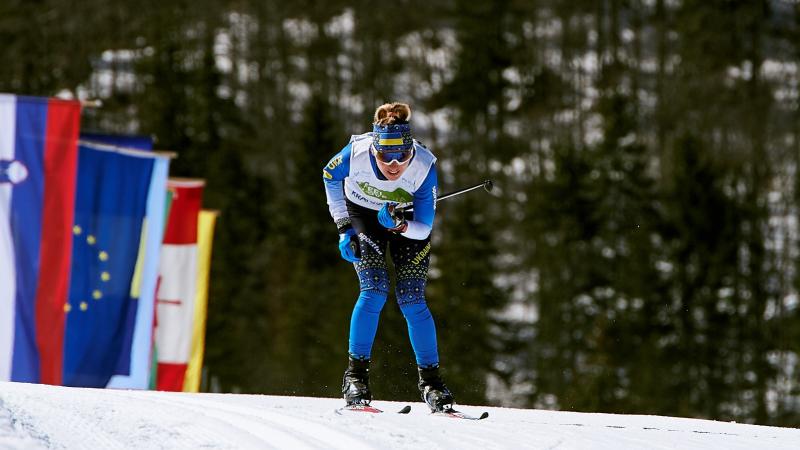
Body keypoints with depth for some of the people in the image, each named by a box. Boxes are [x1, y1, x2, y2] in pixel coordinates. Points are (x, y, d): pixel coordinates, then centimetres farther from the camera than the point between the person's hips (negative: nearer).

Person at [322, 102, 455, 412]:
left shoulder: (424, 167, -33)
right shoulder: (356, 153, -32)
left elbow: (424, 227, -23)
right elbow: (330, 177, -7)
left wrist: (400, 225, -44)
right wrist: (344, 228, -9)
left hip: (408, 220, 0)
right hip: (362, 215, 0)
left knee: (411, 300, -9)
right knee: (374, 290, -18)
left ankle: (430, 380, 3)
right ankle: (356, 374, -8)